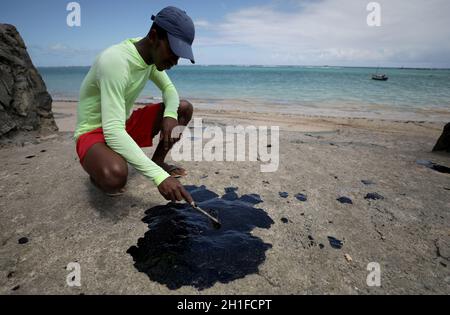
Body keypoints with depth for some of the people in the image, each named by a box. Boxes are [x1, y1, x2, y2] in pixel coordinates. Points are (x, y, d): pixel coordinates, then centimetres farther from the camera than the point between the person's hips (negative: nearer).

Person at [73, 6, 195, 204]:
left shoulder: (152, 54, -7)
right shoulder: (115, 61, -31)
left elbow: (169, 89, 5)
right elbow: (113, 132, -36)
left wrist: (170, 115, -20)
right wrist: (159, 176, -41)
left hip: (125, 124, 7)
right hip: (94, 132, -7)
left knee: (184, 108, -3)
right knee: (116, 175, -40)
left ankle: (158, 160, 9)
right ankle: (98, 173, -2)